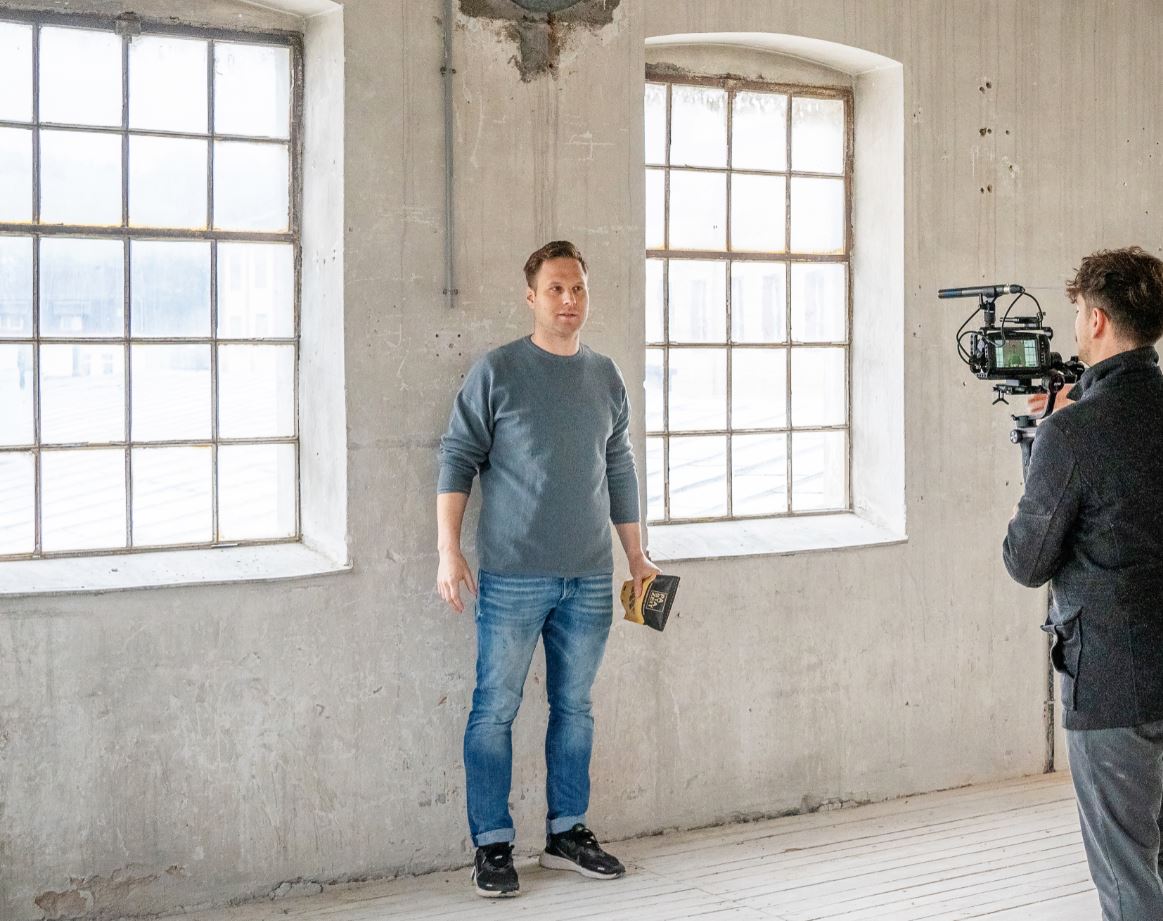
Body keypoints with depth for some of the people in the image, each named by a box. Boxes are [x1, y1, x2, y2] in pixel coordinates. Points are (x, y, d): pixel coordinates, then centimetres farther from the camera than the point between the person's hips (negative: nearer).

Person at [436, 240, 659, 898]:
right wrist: (449, 550, -12)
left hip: (589, 578, 4)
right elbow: (458, 460, -3)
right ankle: (493, 845, 10)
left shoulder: (606, 377, 11)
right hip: (512, 577, -4)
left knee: (575, 708, 11)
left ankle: (568, 832, 24)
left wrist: (638, 558, 16)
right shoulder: (497, 372, -3)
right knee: (495, 711, -1)